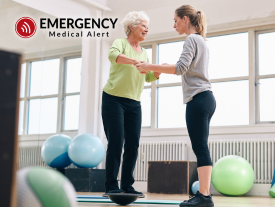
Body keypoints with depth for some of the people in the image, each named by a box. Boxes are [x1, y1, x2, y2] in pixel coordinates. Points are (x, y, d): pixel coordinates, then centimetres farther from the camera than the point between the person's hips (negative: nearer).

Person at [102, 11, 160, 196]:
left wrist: (159, 70, -8)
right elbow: (113, 55, -25)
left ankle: (127, 185, 6)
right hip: (114, 99, -6)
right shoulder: (120, 43, -2)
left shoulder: (144, 52, 18)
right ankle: (111, 186, -5)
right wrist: (135, 61, -40)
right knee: (116, 142, -10)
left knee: (133, 144, 0)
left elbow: (149, 77, 12)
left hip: (134, 103, 6)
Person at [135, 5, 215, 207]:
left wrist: (151, 67, -15)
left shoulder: (192, 39, -5)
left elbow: (181, 68, -18)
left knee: (200, 147, -13)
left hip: (198, 99, -9)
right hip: (206, 99, 10)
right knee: (201, 148, 5)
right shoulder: (202, 41, 24)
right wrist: (166, 69, 23)